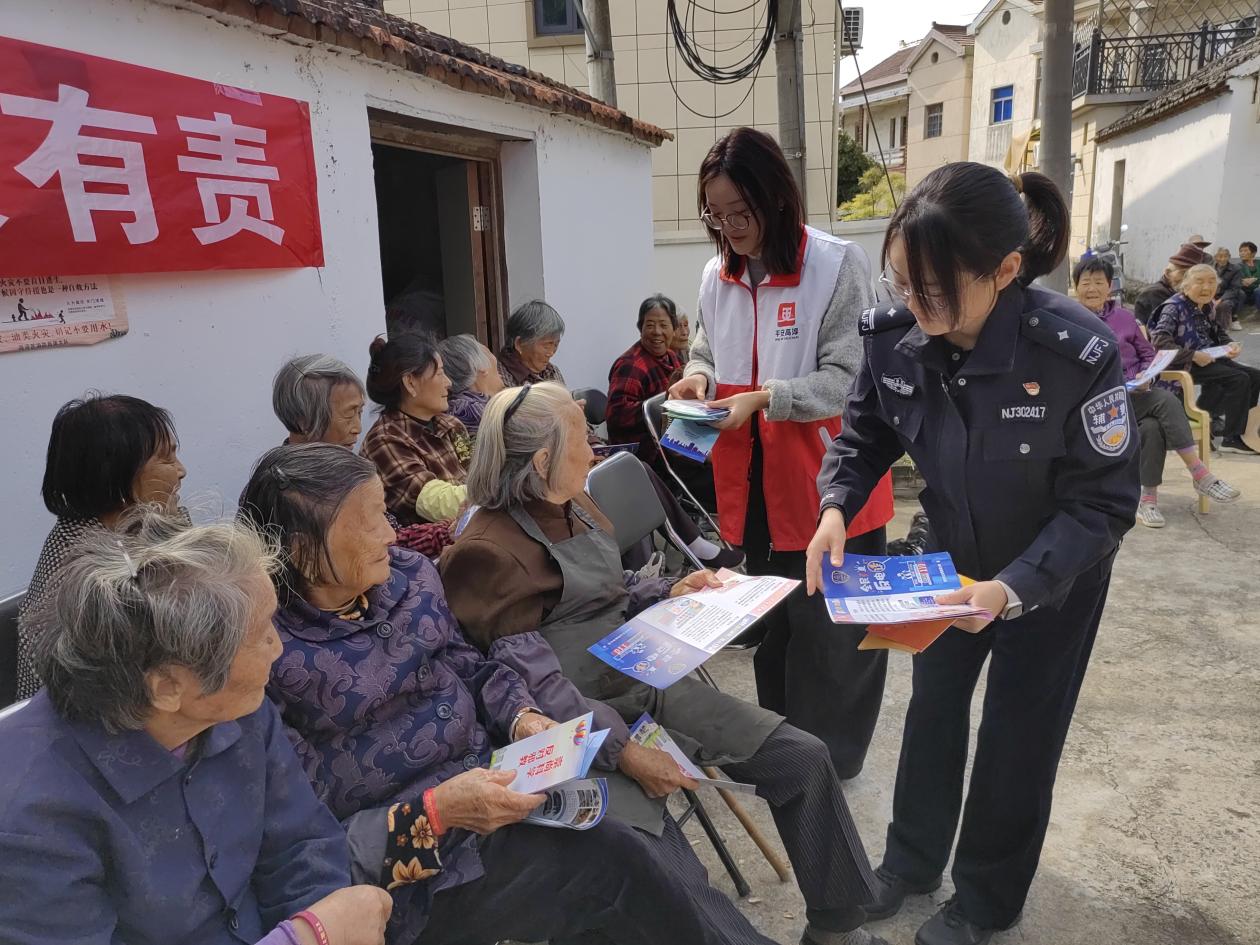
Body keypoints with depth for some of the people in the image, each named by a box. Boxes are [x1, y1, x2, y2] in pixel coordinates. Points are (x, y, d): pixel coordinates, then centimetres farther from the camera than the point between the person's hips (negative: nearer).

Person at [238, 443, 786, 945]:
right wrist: (432, 814, -26)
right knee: (611, 861, -19)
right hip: (407, 865, -6)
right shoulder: (268, 663, -18)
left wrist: (524, 717, -7)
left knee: (653, 845, -11)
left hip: (493, 780, 6)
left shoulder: (408, 576, 0)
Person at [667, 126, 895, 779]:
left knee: (829, 624, 6)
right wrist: (698, 374, -5)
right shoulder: (717, 276, 4)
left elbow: (850, 377, -17)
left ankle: (827, 760, 26)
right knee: (770, 617, 20)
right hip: (755, 486, 6)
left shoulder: (837, 265, -14)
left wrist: (763, 398, -25)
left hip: (828, 483, -6)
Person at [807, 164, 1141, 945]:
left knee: (1019, 732, 11)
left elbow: (1103, 502, -26)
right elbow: (865, 435, -6)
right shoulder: (894, 334, -22)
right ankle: (913, 858, 41)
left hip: (1058, 573, -3)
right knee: (933, 705, 17)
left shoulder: (1078, 353, -34)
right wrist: (836, 509, -24)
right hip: (954, 556, 4)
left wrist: (1013, 588, -37)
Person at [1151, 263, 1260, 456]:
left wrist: (1231, 344, 3)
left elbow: (1217, 332, 26)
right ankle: (1231, 438, -11)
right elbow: (1159, 341, -27)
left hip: (1209, 358, 9)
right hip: (1185, 365, -9)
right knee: (1240, 379, -20)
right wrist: (1193, 355, -27)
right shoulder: (1174, 308, -15)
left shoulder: (1206, 306, 10)